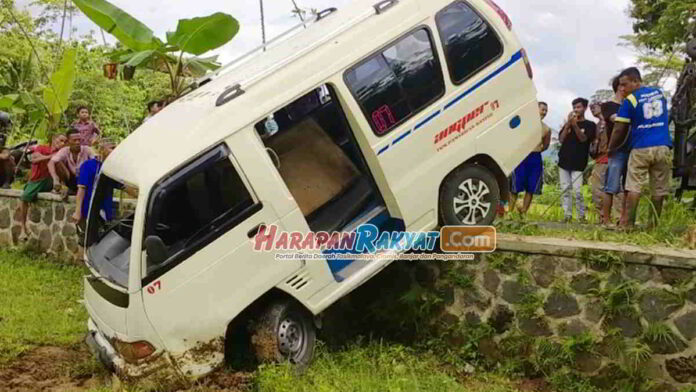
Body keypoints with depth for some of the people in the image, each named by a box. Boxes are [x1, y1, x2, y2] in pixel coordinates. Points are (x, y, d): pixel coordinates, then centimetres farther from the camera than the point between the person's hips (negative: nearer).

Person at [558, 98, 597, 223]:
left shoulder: (589, 125, 6)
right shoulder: (568, 124, 17)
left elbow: (583, 138, -9)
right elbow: (561, 139, 4)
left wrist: (575, 125, -20)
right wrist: (568, 124, -7)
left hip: (578, 163, -4)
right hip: (564, 161, 4)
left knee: (578, 191, -12)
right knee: (565, 190, 2)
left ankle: (581, 216, -1)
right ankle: (568, 215, 6)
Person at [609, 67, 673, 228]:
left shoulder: (630, 100, -5)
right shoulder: (659, 92, 12)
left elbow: (619, 130, -4)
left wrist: (611, 148, 9)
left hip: (641, 149, -4)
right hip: (663, 147, 4)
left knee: (634, 188, -2)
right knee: (659, 189, 5)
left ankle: (627, 224, -5)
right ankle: (653, 225, 7)